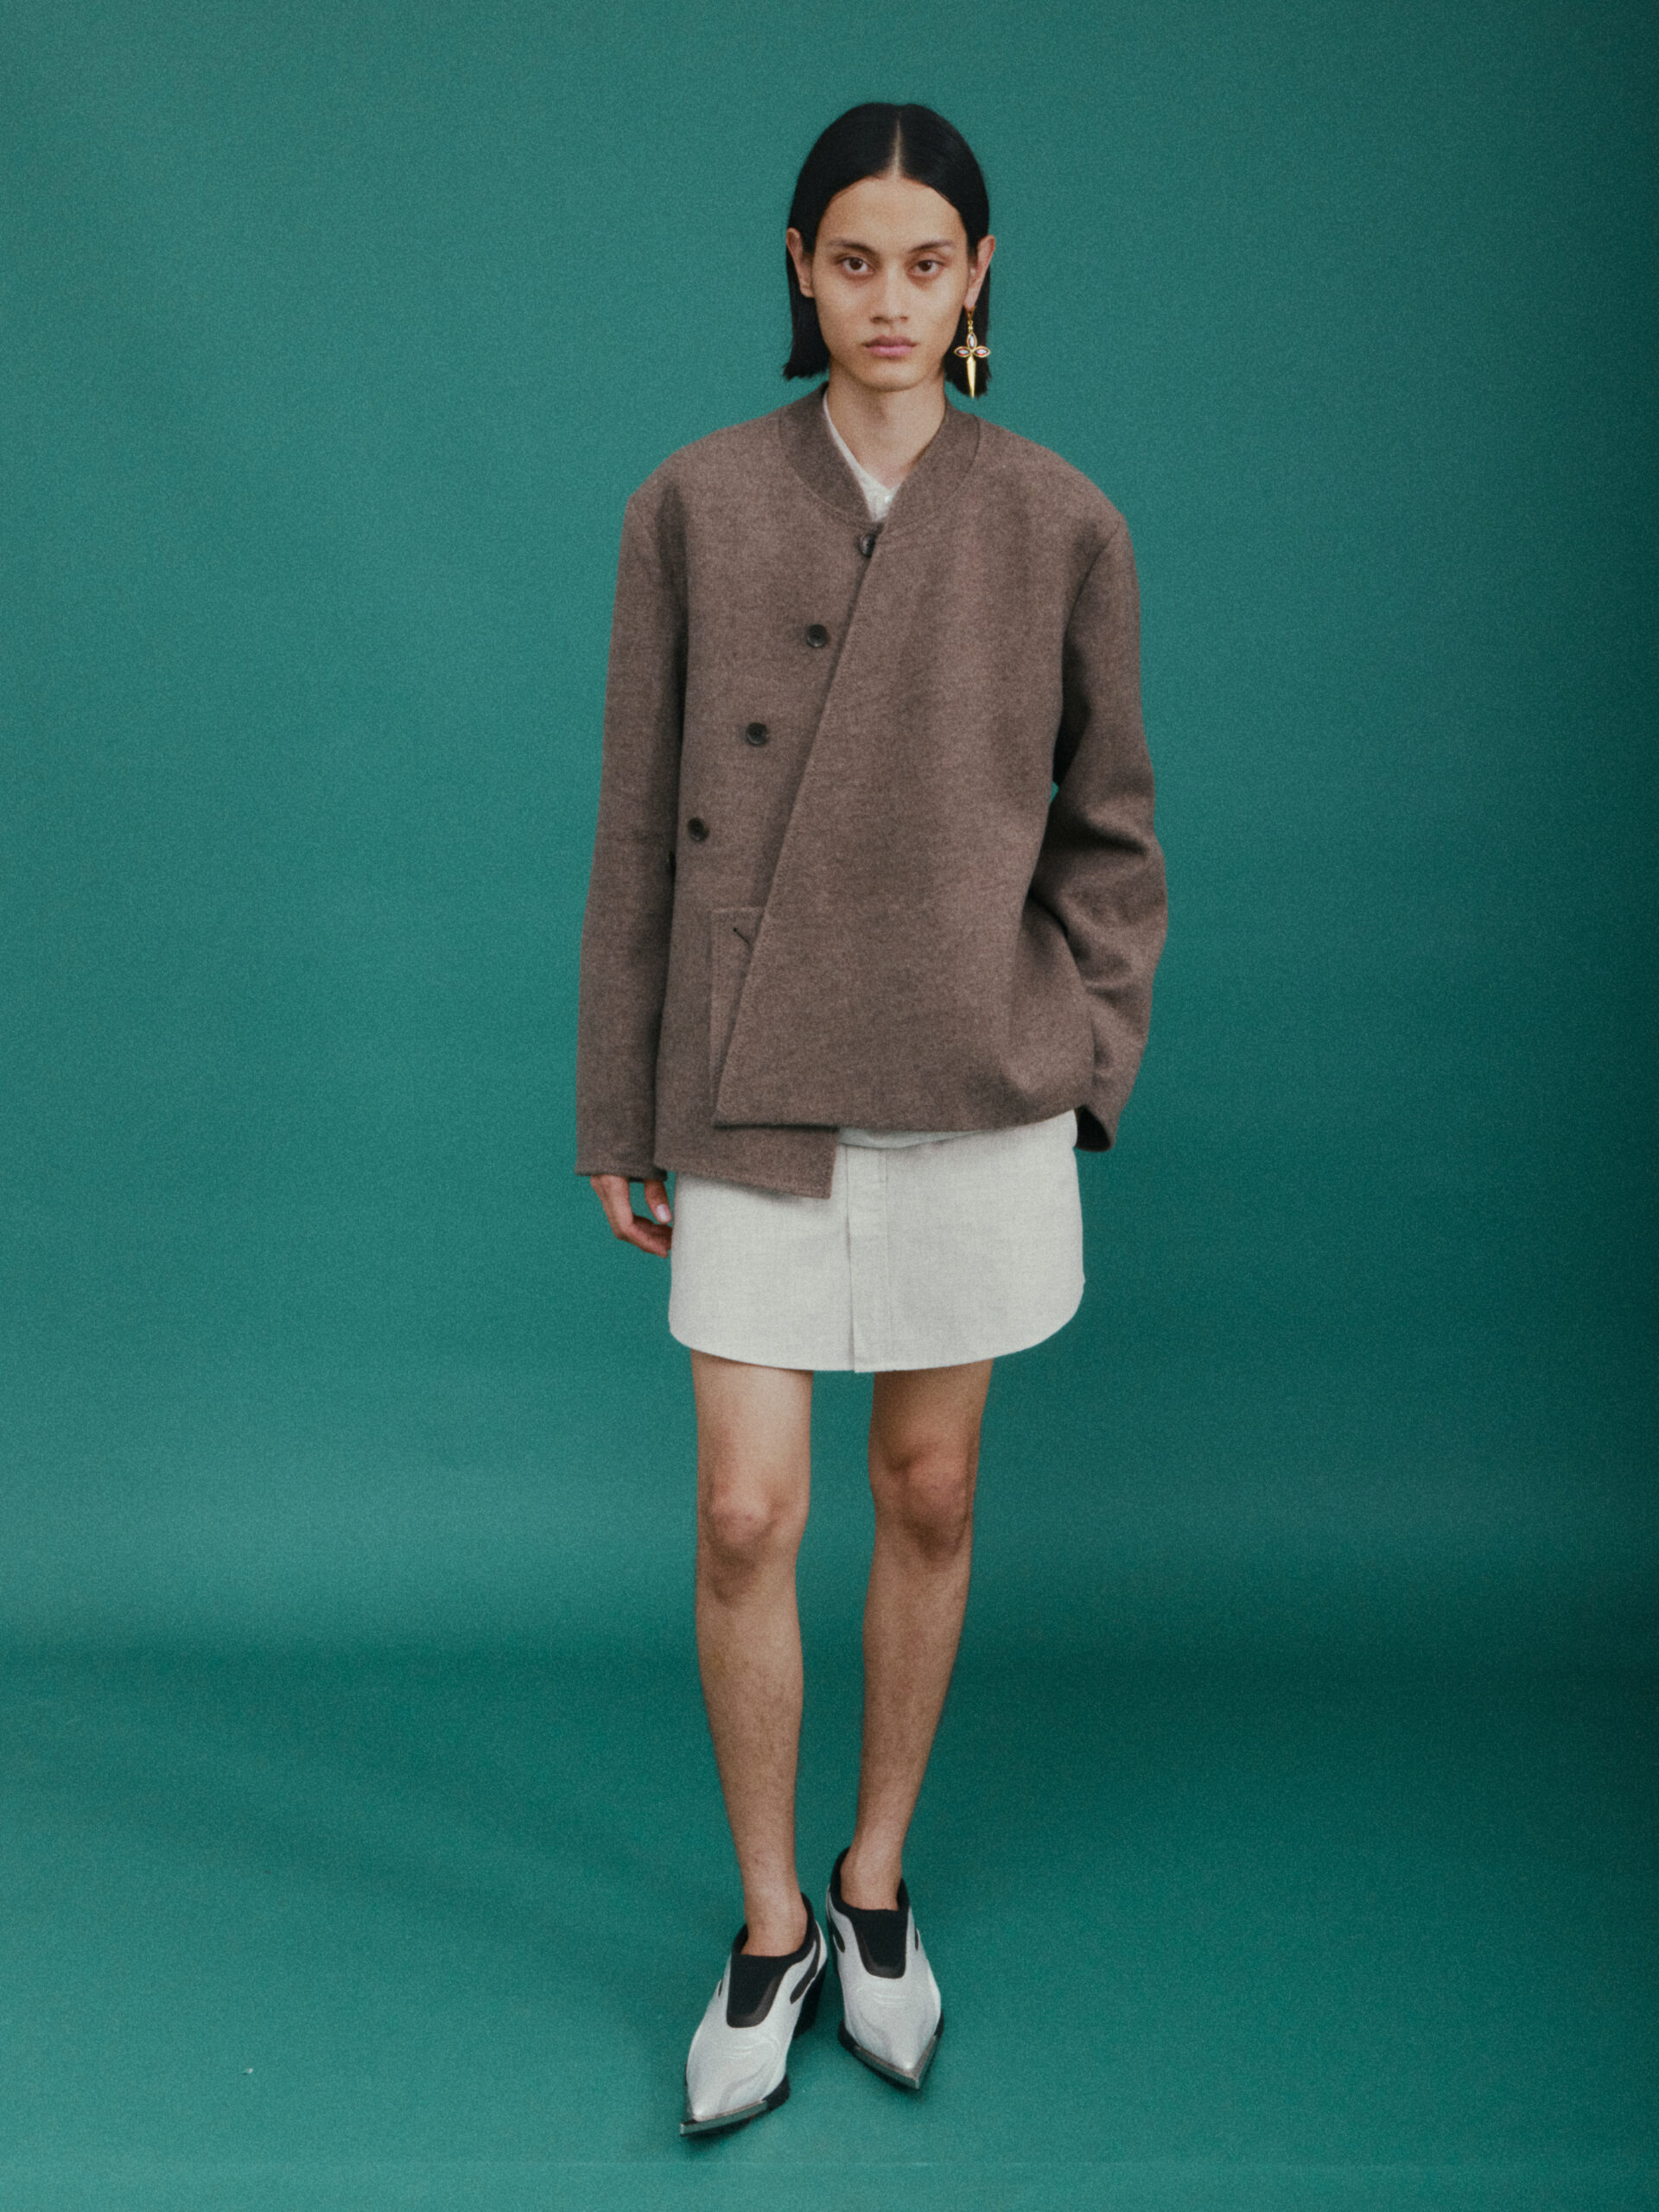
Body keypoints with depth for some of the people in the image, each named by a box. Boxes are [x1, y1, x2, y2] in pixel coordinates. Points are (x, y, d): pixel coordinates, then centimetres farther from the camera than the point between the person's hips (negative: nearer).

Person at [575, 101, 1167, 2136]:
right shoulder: (693, 507, 1)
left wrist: (1084, 1058, -1)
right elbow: (637, 823, 3)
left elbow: (1110, 828, 8)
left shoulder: (1058, 524, 1)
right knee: (747, 1520, -1)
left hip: (975, 1088, 1)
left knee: (931, 1494, 11)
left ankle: (878, 1886, 33)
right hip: (753, 1094, 0)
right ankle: (768, 1936, 22)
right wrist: (617, 1111, 3)